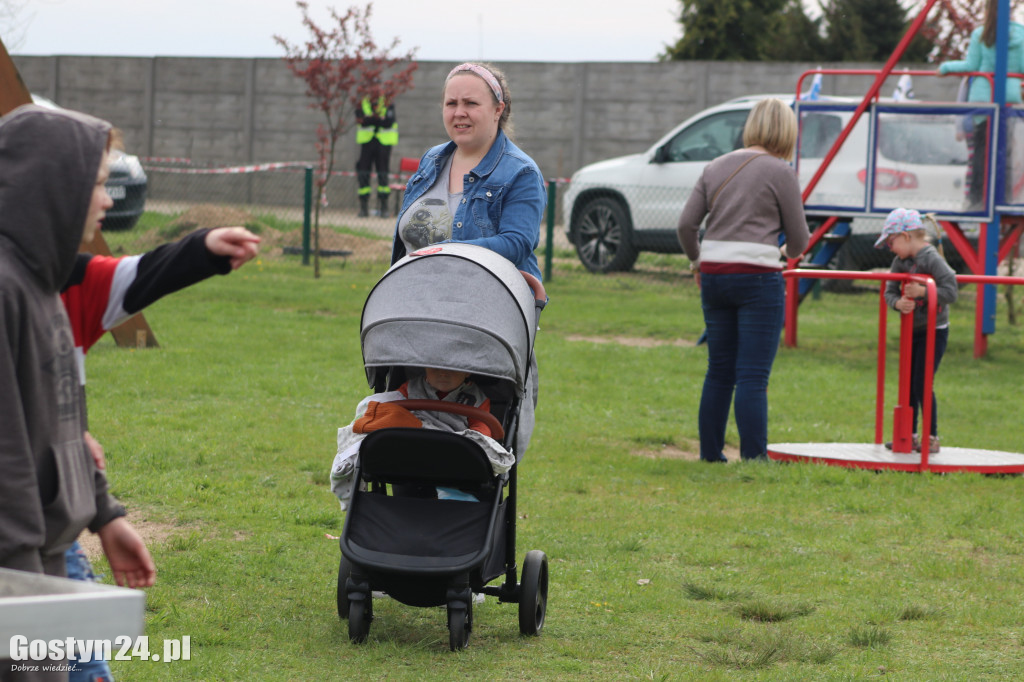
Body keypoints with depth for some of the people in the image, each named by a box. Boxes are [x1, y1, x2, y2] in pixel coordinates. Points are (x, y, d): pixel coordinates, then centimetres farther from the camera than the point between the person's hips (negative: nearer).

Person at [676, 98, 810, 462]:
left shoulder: (716, 167, 11)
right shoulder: (780, 171, -4)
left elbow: (686, 223, 7)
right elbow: (799, 240, 0)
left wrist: (696, 260, 24)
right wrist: (788, 251, 23)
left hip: (713, 276, 6)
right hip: (757, 277, -6)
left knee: (719, 373, 15)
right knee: (753, 377, -5)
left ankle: (710, 454, 19)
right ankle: (754, 458, -7)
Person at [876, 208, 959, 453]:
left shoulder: (931, 259, -18)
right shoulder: (900, 261, 5)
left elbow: (951, 292, -21)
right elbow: (889, 291, 3)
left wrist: (922, 291, -27)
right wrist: (898, 302, -19)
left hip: (933, 331, -8)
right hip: (911, 331, 8)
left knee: (922, 385, -7)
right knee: (908, 385, 10)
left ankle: (932, 437, 2)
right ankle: (909, 435, 19)